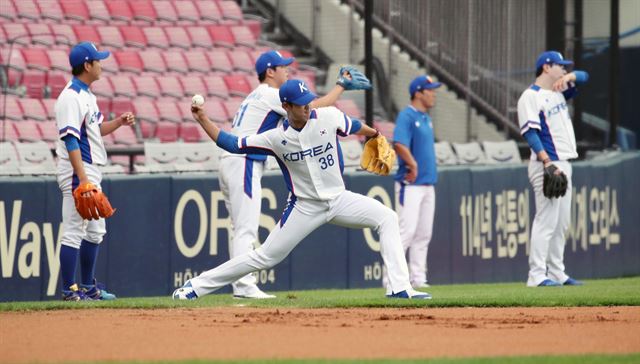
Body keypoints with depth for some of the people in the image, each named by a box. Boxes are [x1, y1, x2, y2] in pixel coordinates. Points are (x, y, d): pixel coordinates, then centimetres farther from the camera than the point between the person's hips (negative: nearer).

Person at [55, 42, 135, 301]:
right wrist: (83, 179, -28)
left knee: (95, 231, 16)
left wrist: (119, 122, 6)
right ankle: (69, 290, -6)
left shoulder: (87, 95, 15)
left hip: (91, 172, 11)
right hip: (77, 172, -11)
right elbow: (70, 140, -23)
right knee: (74, 232, -8)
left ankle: (89, 287, 24)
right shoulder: (71, 97, -16)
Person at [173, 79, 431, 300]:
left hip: (339, 200, 2)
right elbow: (231, 144, -6)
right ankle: (197, 286, 9)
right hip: (304, 208, -2)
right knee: (265, 257, -1)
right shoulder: (276, 138, -11)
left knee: (387, 218, -18)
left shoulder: (329, 117, -8)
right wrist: (202, 120, -14)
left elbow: (353, 127, 14)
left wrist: (374, 134, 33)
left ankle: (400, 288, -20)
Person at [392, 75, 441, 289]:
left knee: (423, 234, 9)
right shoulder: (407, 117, -11)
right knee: (407, 230, -13)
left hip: (428, 183, 9)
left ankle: (418, 278, 13)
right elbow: (399, 144, -24)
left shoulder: (425, 118, 17)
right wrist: (413, 164, -21)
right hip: (410, 184, -9)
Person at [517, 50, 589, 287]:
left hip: (563, 164, 9)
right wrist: (547, 163, -25)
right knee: (546, 220, -13)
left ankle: (556, 273, 15)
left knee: (561, 223, 11)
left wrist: (568, 77, -1)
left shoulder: (558, 91, 17)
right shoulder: (530, 97, -9)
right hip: (547, 165, -9)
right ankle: (537, 276, -13)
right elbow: (530, 132, -17)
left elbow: (583, 77, 23)